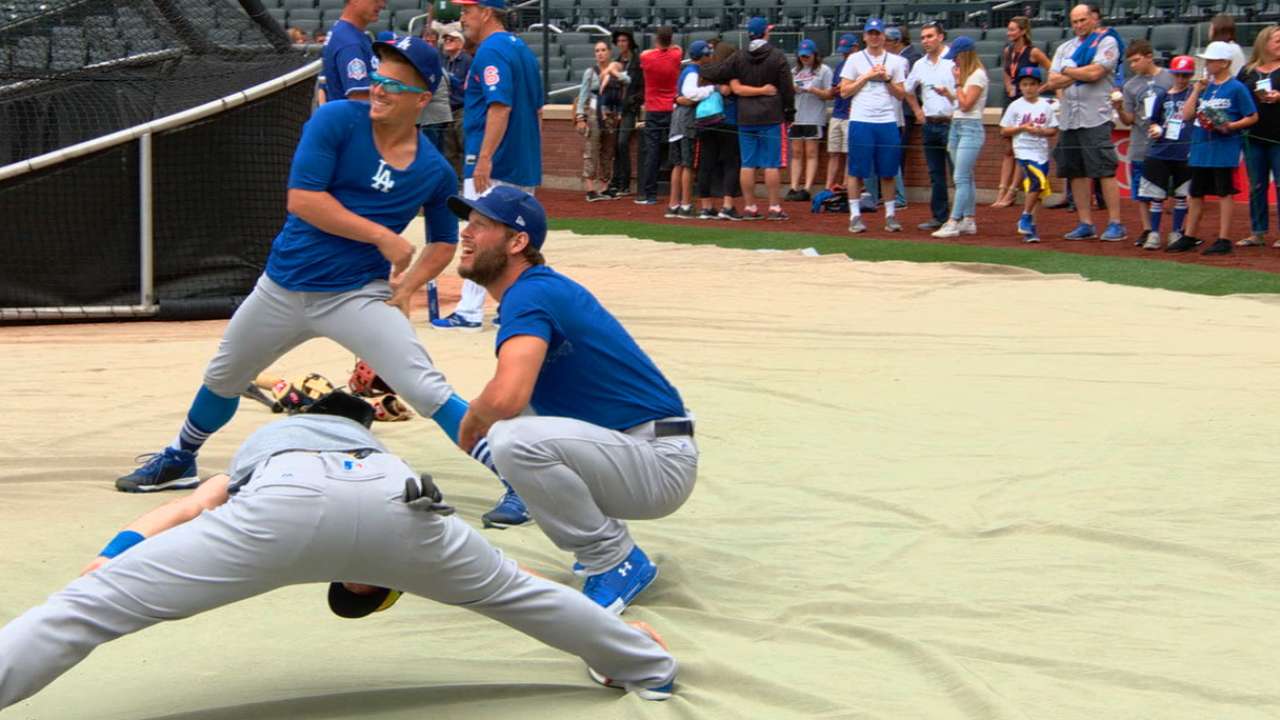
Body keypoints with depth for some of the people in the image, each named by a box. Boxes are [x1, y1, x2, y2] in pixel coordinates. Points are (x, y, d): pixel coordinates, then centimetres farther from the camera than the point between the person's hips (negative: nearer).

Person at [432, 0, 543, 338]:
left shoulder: (491, 52, -13)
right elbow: (537, 110, 19)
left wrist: (484, 158, -27)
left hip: (494, 166, -9)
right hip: (524, 165, 9)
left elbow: (500, 107, -24)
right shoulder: (523, 50, 16)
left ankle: (470, 313, -7)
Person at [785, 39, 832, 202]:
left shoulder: (824, 70, 1)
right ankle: (794, 188, 4)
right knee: (796, 153, 4)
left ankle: (806, 189, -7)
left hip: (814, 118, -5)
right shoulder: (795, 71, 17)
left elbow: (828, 94, -3)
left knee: (811, 153, -4)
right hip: (796, 116, 5)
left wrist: (813, 90, -17)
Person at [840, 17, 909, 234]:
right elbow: (844, 91, 2)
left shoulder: (895, 61, 12)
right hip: (861, 121, -1)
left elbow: (901, 95, 9)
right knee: (856, 170, -3)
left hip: (888, 122, 2)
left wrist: (886, 78, -5)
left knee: (888, 172, 3)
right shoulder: (855, 60, 8)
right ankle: (855, 216, 2)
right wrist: (867, 76, -5)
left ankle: (890, 215, 10)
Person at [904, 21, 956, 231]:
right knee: (935, 174, 10)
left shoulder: (954, 61, -7)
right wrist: (917, 111, 20)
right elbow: (908, 90, 28)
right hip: (929, 124, 7)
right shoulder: (920, 65, 13)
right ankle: (939, 216, 15)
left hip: (950, 123, -7)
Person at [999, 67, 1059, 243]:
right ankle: (1026, 218, -10)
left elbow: (1054, 130, 10)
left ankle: (1029, 228, 15)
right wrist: (1022, 128, -12)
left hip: (1042, 153, 4)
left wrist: (1040, 131, -10)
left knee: (1037, 191, 6)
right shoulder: (1015, 106, 1)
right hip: (1024, 151, -4)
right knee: (1037, 180, -25)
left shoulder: (1046, 106, 8)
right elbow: (1004, 131, 2)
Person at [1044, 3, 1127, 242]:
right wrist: (1080, 74, -5)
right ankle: (1086, 224, 12)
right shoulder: (1065, 48, 18)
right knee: (1076, 173, 6)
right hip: (1069, 119, 7)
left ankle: (1115, 224, -9)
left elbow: (1095, 72, -14)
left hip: (1095, 118, -7)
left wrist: (1067, 71, 0)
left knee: (1105, 171, -10)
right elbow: (1053, 82, 7)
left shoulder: (1106, 42, 1)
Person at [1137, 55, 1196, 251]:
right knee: (1156, 195, 2)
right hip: (1159, 152, 2)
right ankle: (1154, 233, 10)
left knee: (1181, 195, 6)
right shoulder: (1162, 95, 10)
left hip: (1185, 153, -2)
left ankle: (1176, 233, 17)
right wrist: (1155, 129, -2)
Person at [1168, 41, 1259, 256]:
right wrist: (1196, 91, -1)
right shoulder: (1203, 87, 12)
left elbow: (1252, 117, -6)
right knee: (1196, 193, 13)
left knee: (1224, 192, -3)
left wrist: (1231, 126, -19)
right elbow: (1186, 116, 6)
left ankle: (1223, 240, 0)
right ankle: (1189, 237, 22)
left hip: (1225, 148, -7)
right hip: (1200, 148, 7)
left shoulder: (1237, 88, -6)